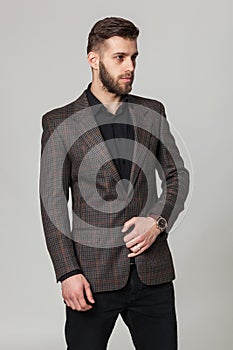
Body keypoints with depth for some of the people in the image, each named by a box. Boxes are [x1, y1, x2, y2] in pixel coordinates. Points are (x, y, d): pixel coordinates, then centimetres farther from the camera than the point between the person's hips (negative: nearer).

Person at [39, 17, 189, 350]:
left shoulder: (152, 112, 10)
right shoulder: (59, 122, 0)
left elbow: (177, 175, 14)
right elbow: (53, 203, -3)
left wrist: (159, 221, -4)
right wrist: (68, 273, -10)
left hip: (153, 271, 3)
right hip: (94, 275, -2)